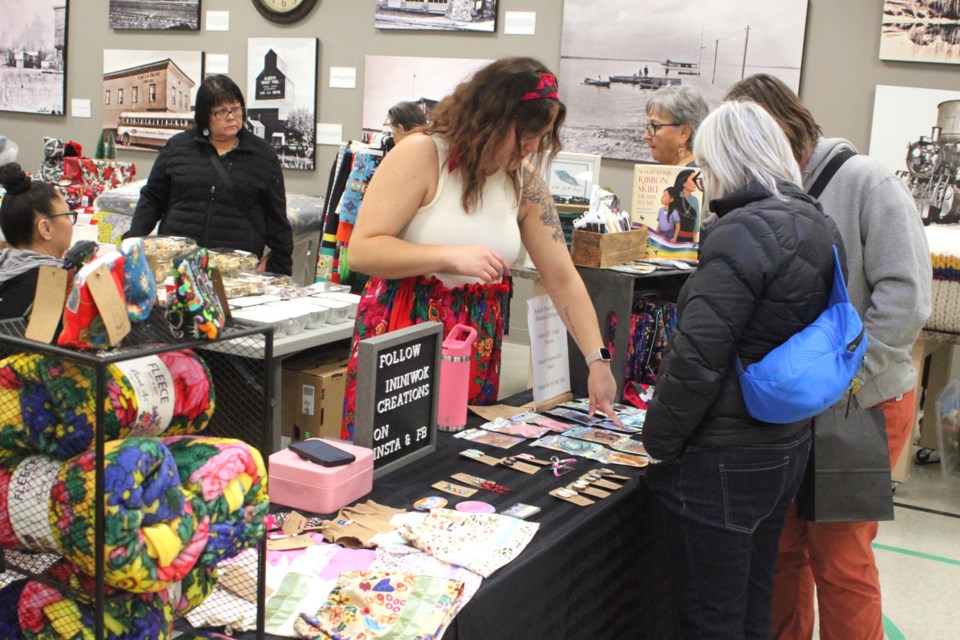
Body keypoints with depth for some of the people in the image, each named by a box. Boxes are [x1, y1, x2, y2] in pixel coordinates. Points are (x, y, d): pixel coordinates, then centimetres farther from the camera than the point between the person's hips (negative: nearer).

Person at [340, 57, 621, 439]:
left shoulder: (525, 183, 5)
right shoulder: (421, 154, -10)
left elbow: (563, 278, 5)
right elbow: (362, 250, -16)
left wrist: (598, 361, -2)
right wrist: (452, 257, -24)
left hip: (478, 353, 5)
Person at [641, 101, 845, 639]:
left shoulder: (744, 232, -21)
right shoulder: (820, 227, 6)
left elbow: (697, 359, -23)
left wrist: (658, 443, -11)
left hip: (723, 461, -9)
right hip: (790, 447, 9)